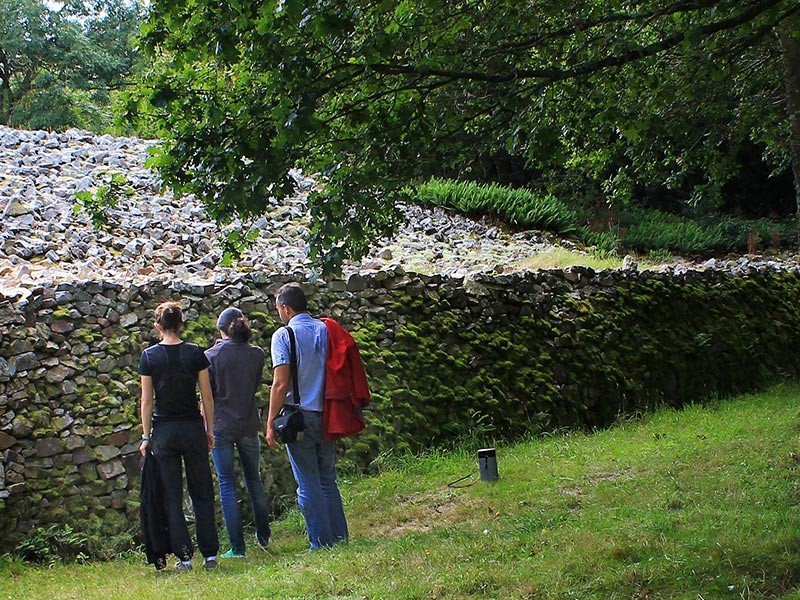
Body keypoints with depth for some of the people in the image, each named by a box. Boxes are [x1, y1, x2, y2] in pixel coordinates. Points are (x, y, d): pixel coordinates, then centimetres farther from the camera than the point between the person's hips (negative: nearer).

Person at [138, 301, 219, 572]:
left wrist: (146, 436, 5)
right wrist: (209, 430, 10)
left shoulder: (149, 356, -5)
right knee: (202, 492, 10)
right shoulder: (195, 353, -3)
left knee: (172, 496, 6)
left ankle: (184, 555, 4)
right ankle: (210, 554, 8)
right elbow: (207, 397, 0)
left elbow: (146, 400, -3)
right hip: (193, 427, 1)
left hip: (164, 430, -1)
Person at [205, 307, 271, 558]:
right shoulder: (256, 354, 0)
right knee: (254, 480, 19)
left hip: (221, 426, -3)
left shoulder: (212, 355, -9)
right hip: (249, 424, 3)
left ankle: (237, 548, 2)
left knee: (227, 485, 3)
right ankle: (264, 537, 27)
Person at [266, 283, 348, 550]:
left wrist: (271, 423, -9)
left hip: (299, 416, -5)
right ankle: (339, 535, 16)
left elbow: (280, 383, -14)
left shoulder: (283, 335, -9)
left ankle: (321, 542, 3)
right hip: (326, 415, 5)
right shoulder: (325, 330, 7)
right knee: (328, 479, 15)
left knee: (308, 483, 1)